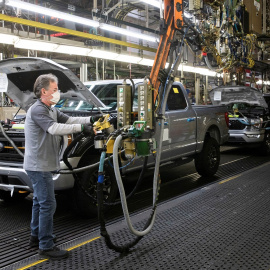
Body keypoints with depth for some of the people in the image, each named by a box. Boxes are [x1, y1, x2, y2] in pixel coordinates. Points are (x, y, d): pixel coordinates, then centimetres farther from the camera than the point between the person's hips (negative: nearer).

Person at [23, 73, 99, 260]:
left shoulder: (50, 110, 14)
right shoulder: (37, 110, -18)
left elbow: (68, 120, 7)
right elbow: (54, 128, -31)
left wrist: (90, 120, -6)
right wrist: (81, 128, -31)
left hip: (42, 164, 11)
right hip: (39, 165, -11)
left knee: (40, 201, 19)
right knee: (48, 204, -8)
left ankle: (36, 237, 33)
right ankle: (46, 247, -1)